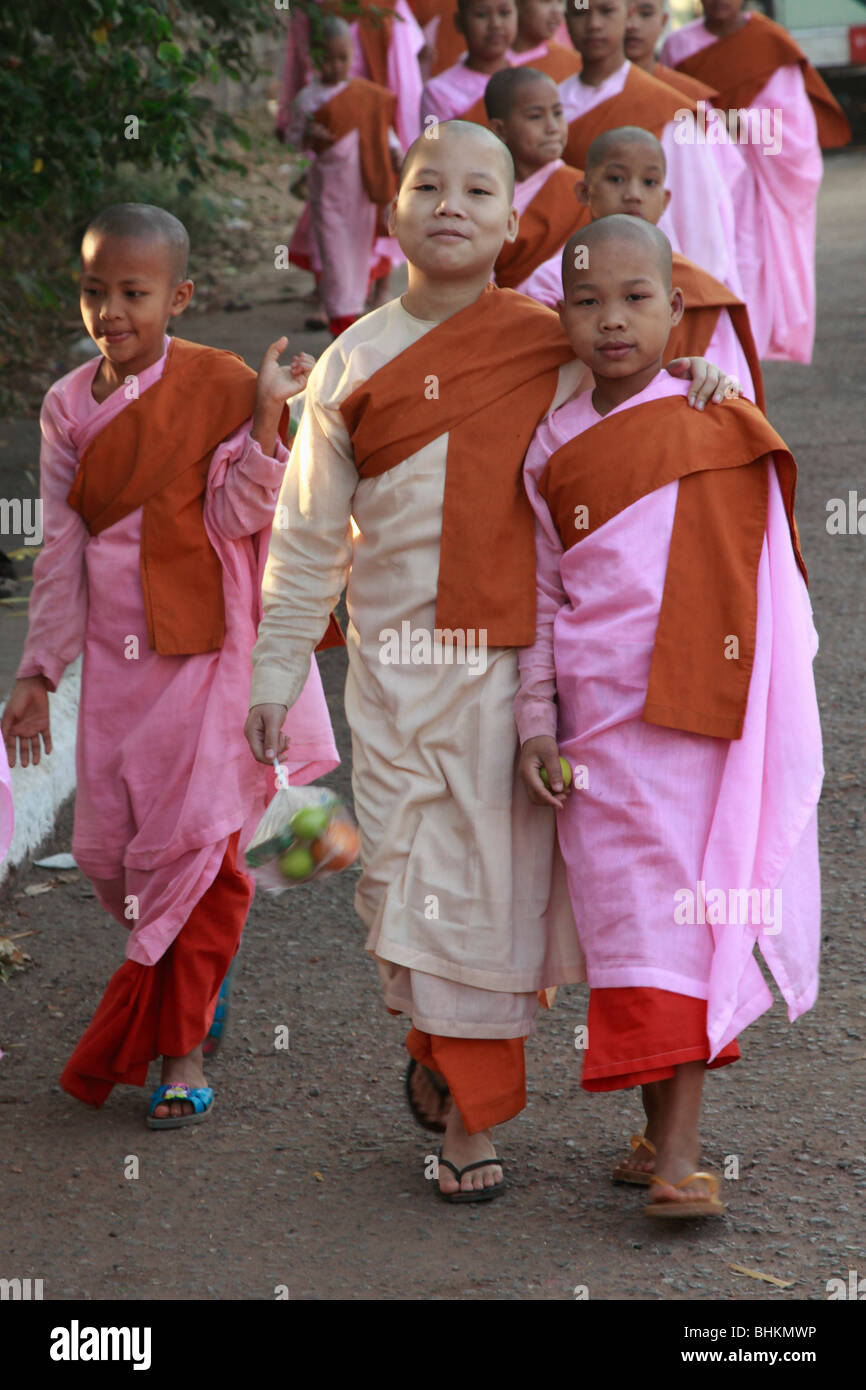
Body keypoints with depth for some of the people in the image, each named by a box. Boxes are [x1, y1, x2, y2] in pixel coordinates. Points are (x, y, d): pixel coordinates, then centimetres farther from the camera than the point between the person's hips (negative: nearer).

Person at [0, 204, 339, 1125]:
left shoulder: (222, 387, -7)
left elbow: (237, 516, -10)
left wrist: (267, 416, -22)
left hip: (206, 650, -4)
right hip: (115, 659, 4)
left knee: (193, 846, -5)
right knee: (106, 849, 5)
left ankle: (179, 1053, 5)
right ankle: (196, 979, 32)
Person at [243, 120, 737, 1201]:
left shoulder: (557, 343, 3)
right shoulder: (353, 363, 6)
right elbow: (310, 536, 10)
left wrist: (690, 374, -3)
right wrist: (275, 671, 9)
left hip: (524, 656, 0)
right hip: (400, 663, 1)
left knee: (497, 876, 1)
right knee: (409, 867, -1)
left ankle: (470, 1110, 14)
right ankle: (434, 1040, 27)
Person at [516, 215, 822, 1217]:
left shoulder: (723, 428, 2)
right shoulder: (552, 449, 7)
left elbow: (766, 581, 10)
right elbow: (543, 598, 12)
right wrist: (536, 723, 5)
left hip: (711, 715, -2)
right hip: (602, 726, 2)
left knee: (693, 917, -5)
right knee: (629, 918, 0)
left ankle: (680, 1151, -5)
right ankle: (661, 1127, 12)